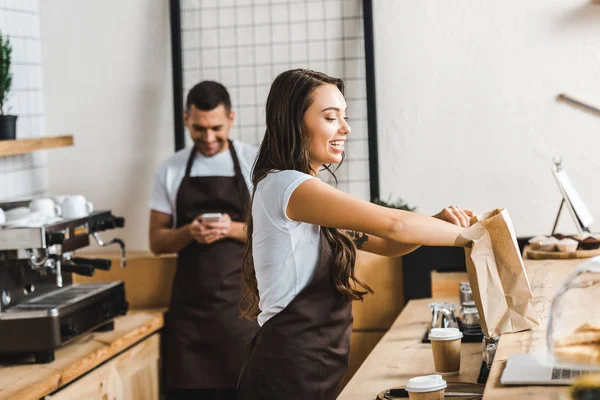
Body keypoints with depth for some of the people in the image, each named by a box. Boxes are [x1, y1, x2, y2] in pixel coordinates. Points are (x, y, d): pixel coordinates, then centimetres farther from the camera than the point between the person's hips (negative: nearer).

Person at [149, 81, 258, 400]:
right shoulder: (170, 170, 7)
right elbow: (157, 241, 8)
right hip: (190, 302, 2)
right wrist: (189, 233, -13)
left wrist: (232, 230, -16)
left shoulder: (256, 163, 1)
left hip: (242, 300, -2)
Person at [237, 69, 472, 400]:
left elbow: (385, 244, 13)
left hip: (315, 371, 10)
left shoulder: (308, 192, 14)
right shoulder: (283, 186, -17)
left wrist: (440, 222, -5)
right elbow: (392, 225, -21)